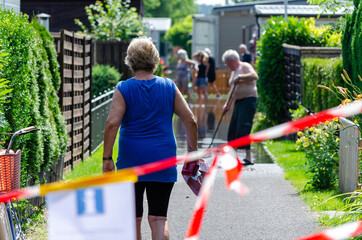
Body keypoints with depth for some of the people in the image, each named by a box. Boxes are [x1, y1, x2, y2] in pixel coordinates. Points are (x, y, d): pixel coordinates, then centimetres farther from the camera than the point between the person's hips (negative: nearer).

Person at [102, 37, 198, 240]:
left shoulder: (124, 89, -4)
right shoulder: (169, 87, 3)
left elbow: (112, 124, -13)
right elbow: (190, 121, 3)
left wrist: (107, 158, -9)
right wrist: (193, 151, 13)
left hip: (131, 159, -1)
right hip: (163, 160, 2)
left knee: (134, 218, 11)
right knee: (159, 217, 2)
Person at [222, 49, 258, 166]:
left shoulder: (244, 66, -7)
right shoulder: (233, 72, 21)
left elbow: (255, 76, -25)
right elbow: (232, 89, 26)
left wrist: (240, 77, -26)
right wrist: (227, 104, 20)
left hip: (248, 100, -10)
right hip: (238, 102, 10)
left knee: (243, 128, -18)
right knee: (233, 128, 9)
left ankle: (248, 157, -21)